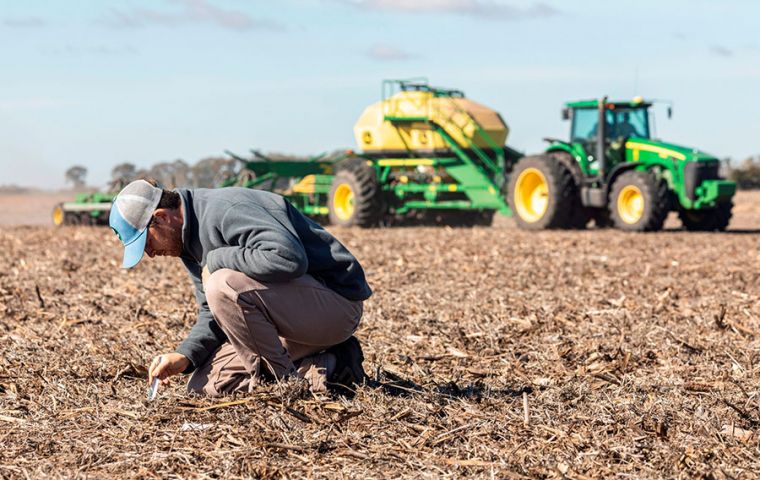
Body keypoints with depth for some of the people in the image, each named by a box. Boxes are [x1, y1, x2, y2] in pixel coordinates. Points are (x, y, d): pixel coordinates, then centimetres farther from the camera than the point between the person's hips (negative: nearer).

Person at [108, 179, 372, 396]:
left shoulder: (223, 210, -21)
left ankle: (289, 380, -13)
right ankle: (327, 364, 5)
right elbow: (212, 313, 15)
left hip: (336, 301, -10)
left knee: (222, 285, -30)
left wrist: (217, 260, -22)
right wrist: (184, 356, -4)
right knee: (205, 385, 3)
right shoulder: (191, 239, 10)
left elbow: (288, 258, -36)